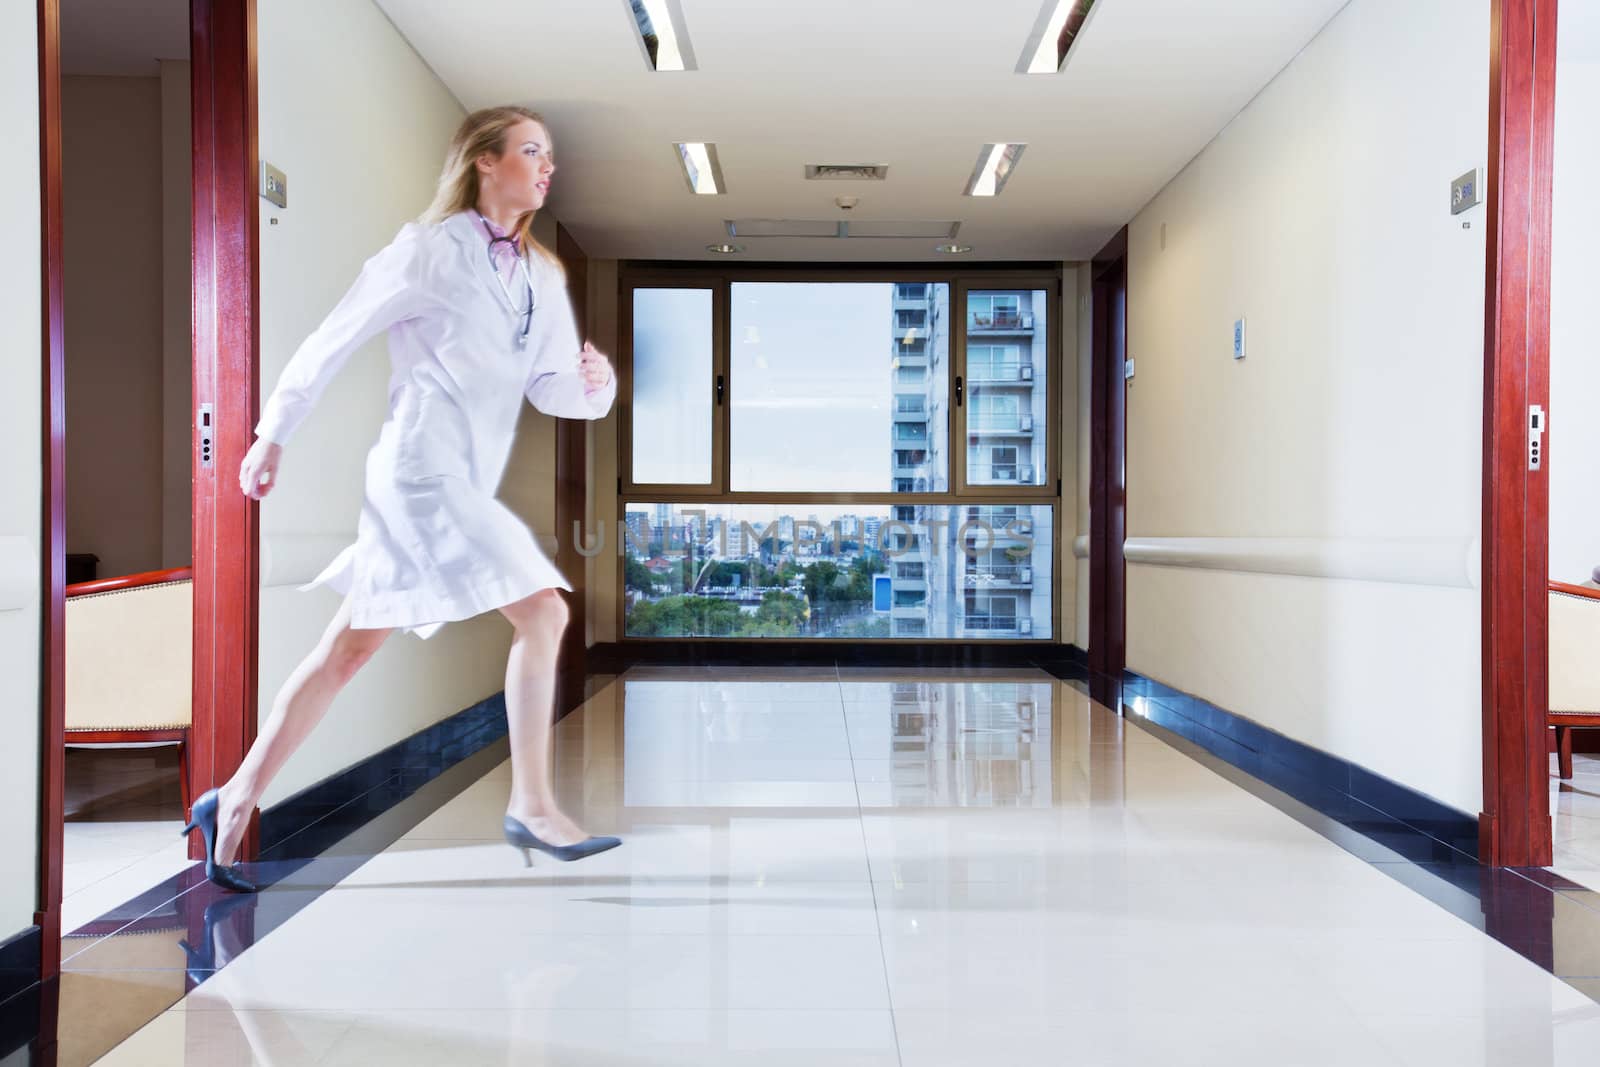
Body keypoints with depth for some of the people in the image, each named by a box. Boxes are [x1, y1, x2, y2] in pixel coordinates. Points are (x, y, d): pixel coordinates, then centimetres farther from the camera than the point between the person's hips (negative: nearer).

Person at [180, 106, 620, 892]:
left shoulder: (543, 277, 14)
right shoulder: (430, 249, -5)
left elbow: (551, 389, 9)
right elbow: (335, 339, -1)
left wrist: (593, 382, -13)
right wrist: (272, 435, 4)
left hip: (465, 484, 7)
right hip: (422, 468, -7)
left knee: (346, 652, 12)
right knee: (542, 614, -12)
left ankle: (234, 802, 25)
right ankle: (531, 808, -1)